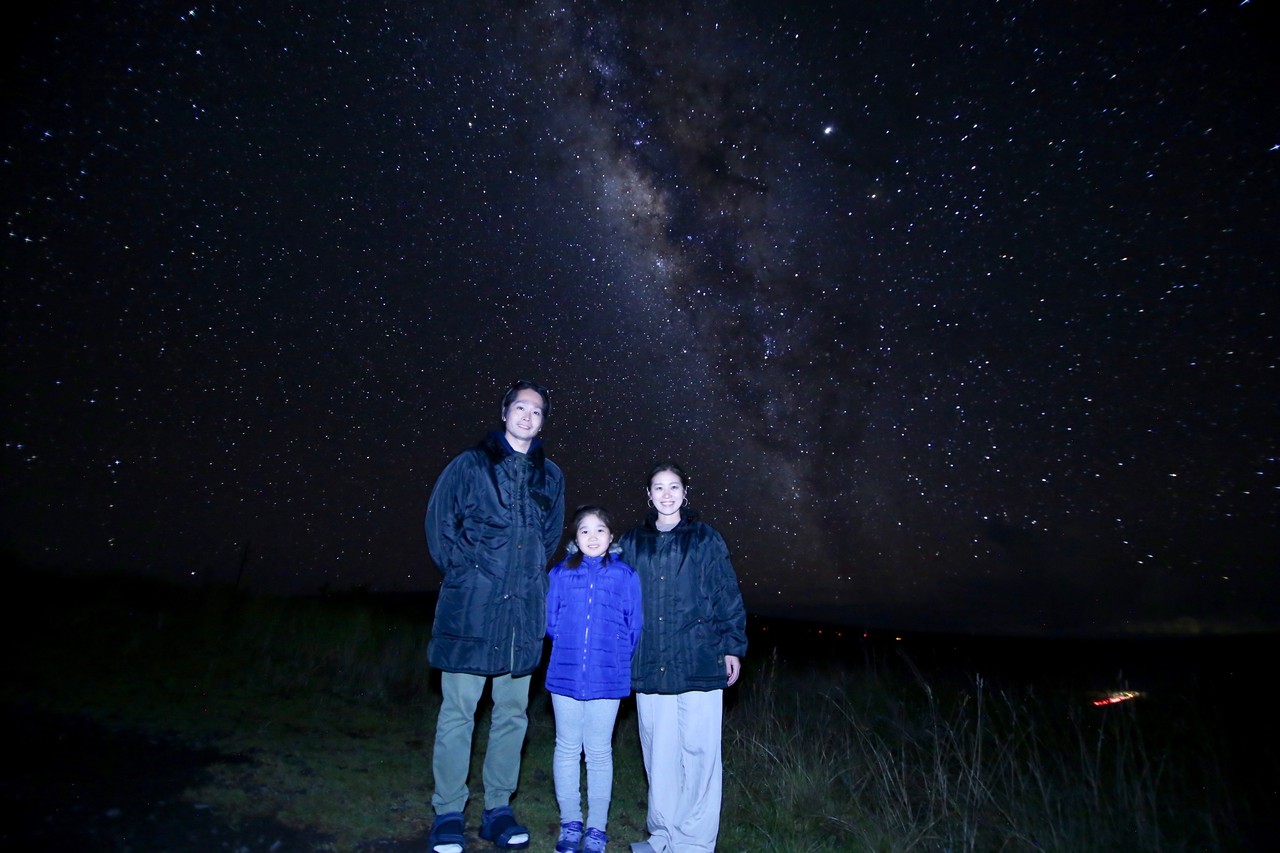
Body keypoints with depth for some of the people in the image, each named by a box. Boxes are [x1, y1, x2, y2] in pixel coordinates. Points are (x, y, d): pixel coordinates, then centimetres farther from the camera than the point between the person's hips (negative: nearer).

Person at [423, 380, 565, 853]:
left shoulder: (550, 476, 11)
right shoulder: (469, 464, 1)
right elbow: (439, 520, 2)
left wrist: (531, 576, 10)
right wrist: (463, 571, -3)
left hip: (523, 609, 4)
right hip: (471, 605, -3)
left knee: (512, 711, 11)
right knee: (458, 710, 3)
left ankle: (498, 809, 25)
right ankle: (448, 815, 17)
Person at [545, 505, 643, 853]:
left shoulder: (626, 575, -2)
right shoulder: (560, 573, 1)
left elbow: (634, 626, 2)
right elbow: (550, 620, 5)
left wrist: (615, 656, -2)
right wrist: (569, 648, 3)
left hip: (607, 678, -1)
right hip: (565, 675, 2)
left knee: (599, 752, 10)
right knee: (567, 749, 14)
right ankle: (570, 822, 30)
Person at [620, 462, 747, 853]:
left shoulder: (706, 539, 3)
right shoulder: (632, 542, 9)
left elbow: (728, 597, 3)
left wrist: (733, 646, 0)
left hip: (700, 664, -2)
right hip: (650, 668, 3)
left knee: (699, 753, 2)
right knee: (658, 755, 11)